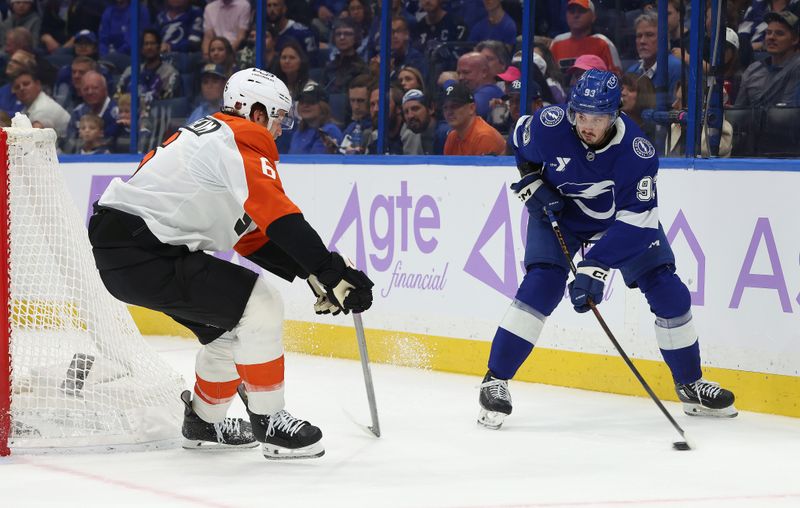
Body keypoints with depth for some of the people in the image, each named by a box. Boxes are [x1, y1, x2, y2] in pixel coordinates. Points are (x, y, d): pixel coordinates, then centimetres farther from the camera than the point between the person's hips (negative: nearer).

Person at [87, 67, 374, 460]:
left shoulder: (211, 135, 21)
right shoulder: (239, 145, -10)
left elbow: (251, 234, 20)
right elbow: (282, 221, -21)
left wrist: (311, 274, 12)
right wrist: (334, 274, -20)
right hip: (138, 253, -10)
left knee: (230, 324, 19)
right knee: (259, 307, -11)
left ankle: (203, 423, 33)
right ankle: (267, 422, -3)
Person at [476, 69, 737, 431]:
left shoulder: (638, 152, -33)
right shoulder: (549, 125, -29)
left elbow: (635, 222, -33)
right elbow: (520, 142, -2)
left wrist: (596, 266, -40)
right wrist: (531, 182, -14)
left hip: (622, 216, 1)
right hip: (556, 211, -1)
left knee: (669, 294, -5)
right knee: (541, 287, -22)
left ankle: (690, 385, 15)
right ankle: (495, 381, -14)